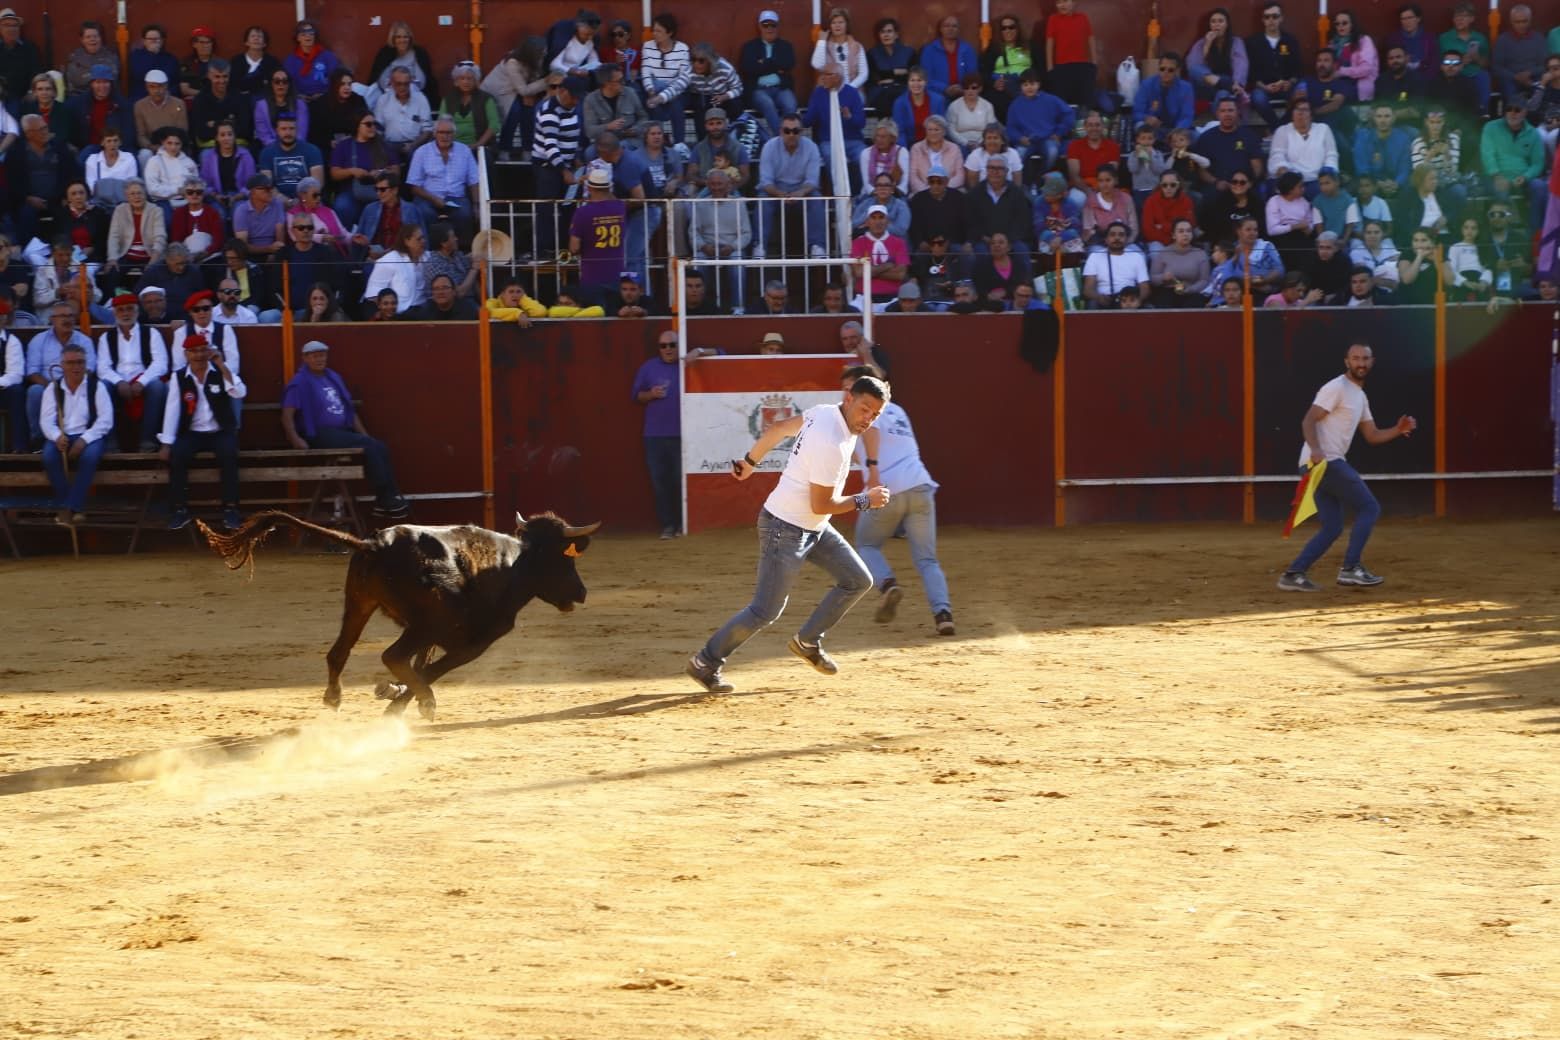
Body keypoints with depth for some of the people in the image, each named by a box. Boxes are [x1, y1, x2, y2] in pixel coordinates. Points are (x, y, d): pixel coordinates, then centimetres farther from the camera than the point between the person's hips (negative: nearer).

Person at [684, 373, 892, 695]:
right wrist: (864, 501, -13)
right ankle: (706, 662, 10)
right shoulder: (832, 445, -30)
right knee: (766, 611, -5)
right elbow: (820, 505, -23)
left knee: (858, 580, 9)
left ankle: (808, 641, 21)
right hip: (786, 530, -10)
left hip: (812, 528, 10)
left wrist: (750, 461, 24)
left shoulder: (823, 412, -2)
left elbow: (778, 428, 11)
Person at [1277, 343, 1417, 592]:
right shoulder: (1336, 388, -8)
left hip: (1327, 463, 10)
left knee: (1332, 527, 8)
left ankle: (1293, 574, 3)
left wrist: (1398, 430, 4)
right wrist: (1315, 450, -33)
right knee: (1369, 508, -6)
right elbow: (1308, 420, -17)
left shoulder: (1360, 396, 22)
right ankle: (1350, 568, -8)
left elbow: (1373, 436, 23)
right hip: (1322, 461, -10)